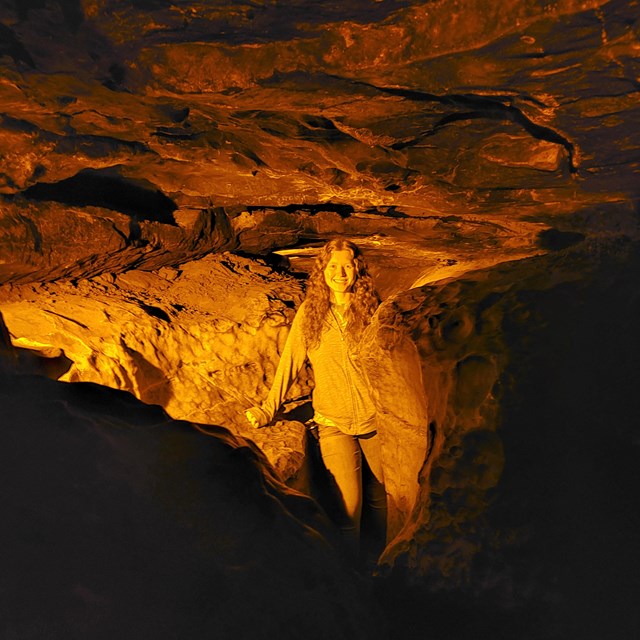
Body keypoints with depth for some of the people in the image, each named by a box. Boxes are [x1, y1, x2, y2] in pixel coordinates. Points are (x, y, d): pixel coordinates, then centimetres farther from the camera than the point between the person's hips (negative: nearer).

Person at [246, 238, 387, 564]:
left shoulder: (372, 310, -2)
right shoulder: (309, 313, -3)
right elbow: (290, 364, 3)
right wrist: (268, 409, 4)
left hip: (376, 420, 1)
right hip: (334, 424, -1)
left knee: (378, 498, 12)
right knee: (349, 503, -11)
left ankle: (375, 560, 39)